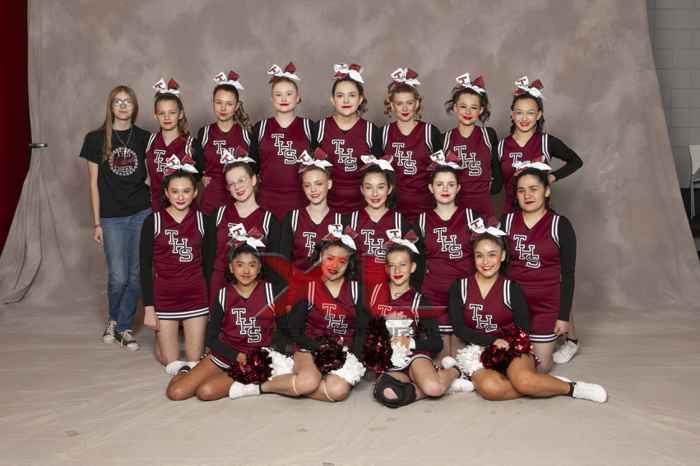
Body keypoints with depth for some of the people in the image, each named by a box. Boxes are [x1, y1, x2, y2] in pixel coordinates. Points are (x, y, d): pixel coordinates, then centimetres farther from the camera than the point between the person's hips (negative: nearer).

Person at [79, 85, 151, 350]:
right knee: (118, 277, -3)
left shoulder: (144, 138, 5)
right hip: (112, 217, -1)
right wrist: (96, 223, 1)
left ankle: (123, 327, 19)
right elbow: (94, 183, 3)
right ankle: (114, 319, 26)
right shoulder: (96, 139, 2)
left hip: (142, 213, 1)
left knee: (137, 275, 2)